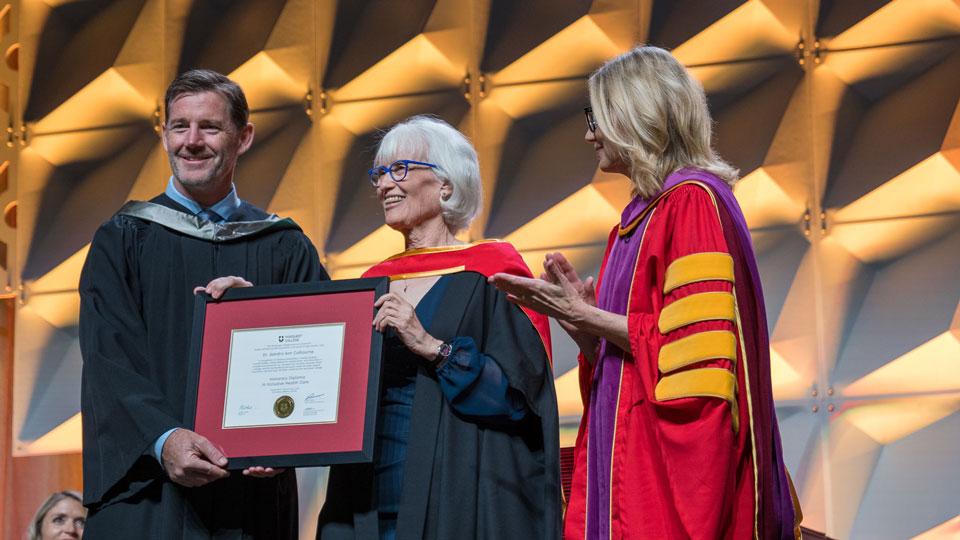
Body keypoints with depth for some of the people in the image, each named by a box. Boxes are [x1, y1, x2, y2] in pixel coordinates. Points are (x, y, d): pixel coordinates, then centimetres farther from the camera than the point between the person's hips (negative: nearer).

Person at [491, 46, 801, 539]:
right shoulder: (639, 216, 18)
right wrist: (576, 314, 3)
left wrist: (585, 315, -11)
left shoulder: (694, 203, -9)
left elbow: (691, 345, -18)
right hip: (626, 453, 8)